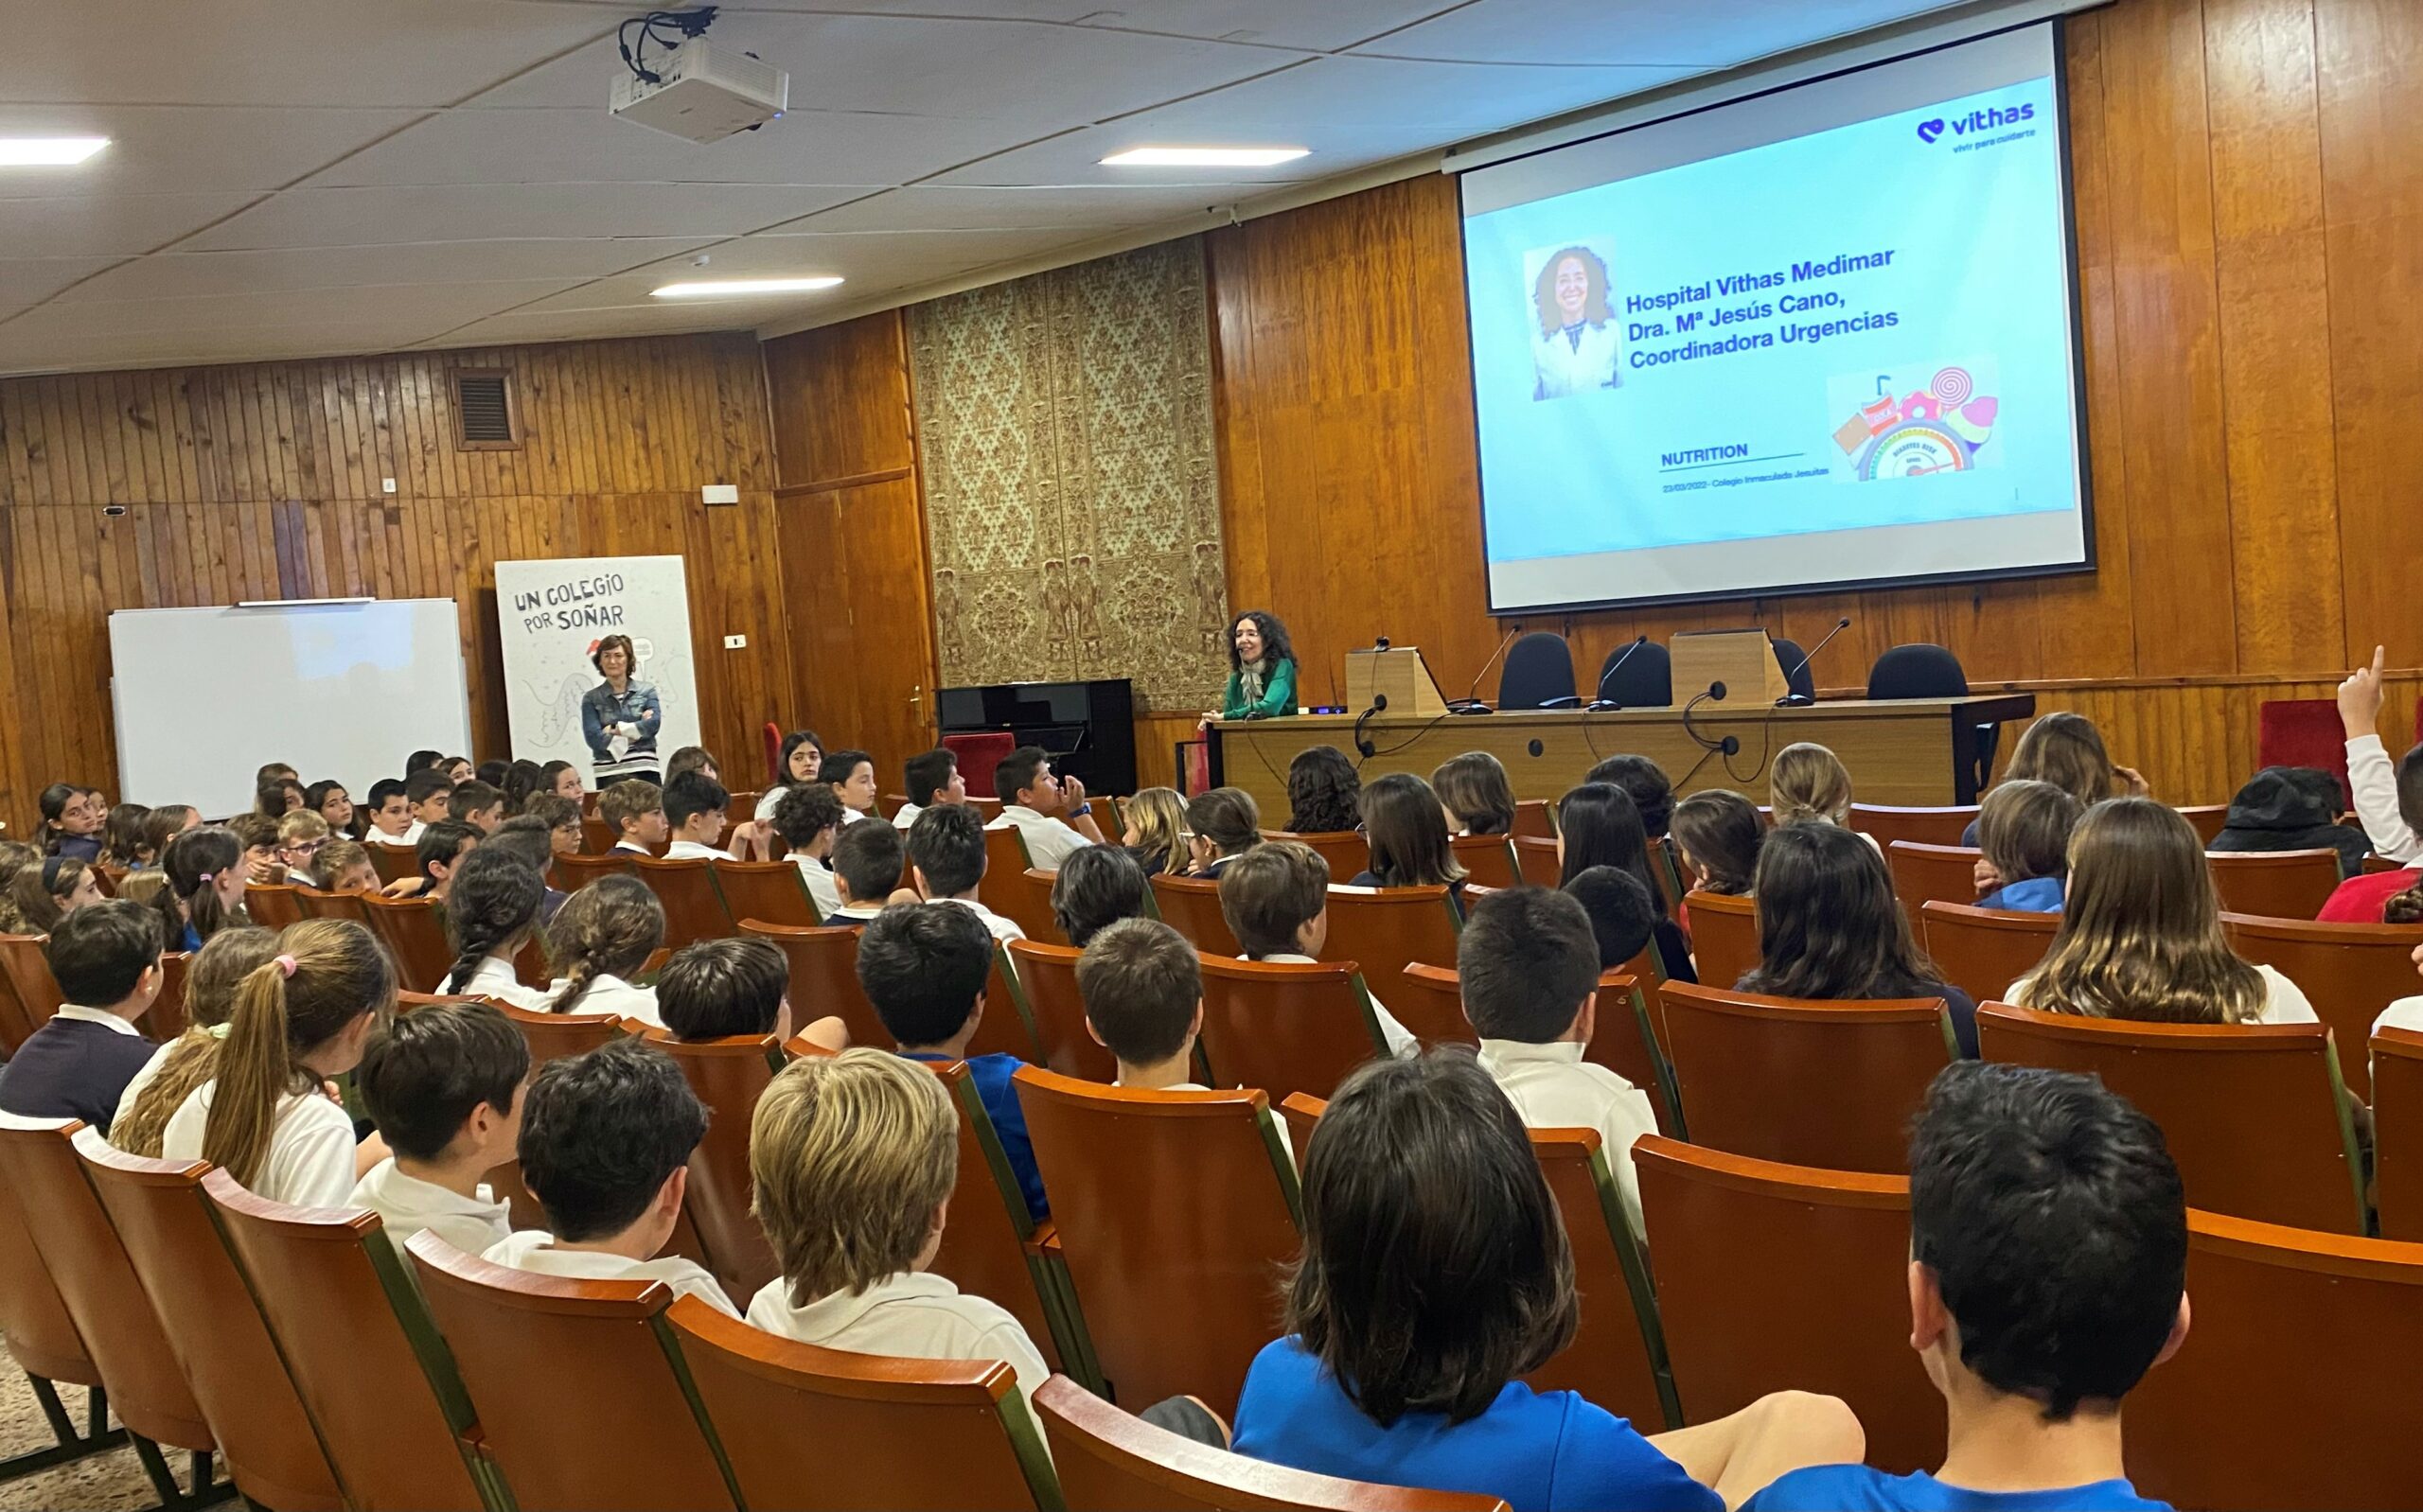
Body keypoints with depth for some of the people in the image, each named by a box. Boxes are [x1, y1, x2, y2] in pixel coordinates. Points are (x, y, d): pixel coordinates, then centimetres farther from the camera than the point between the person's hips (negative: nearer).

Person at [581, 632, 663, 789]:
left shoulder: (647, 691, 8)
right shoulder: (591, 699, 7)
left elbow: (653, 724, -6)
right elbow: (594, 738, -5)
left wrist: (616, 729, -6)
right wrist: (636, 731, -7)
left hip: (645, 770, 0)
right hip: (608, 775, 0)